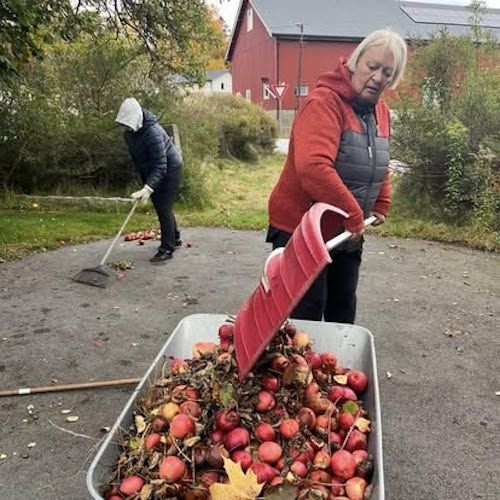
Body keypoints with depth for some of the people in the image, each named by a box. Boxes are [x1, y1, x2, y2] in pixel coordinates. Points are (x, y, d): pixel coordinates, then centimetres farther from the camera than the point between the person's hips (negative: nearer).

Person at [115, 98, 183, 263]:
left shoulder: (153, 132, -32)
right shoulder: (129, 132, -4)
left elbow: (160, 166, -35)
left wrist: (148, 188, -43)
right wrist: (144, 180, 14)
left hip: (169, 170, -9)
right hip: (151, 172, 9)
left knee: (164, 209, -9)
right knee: (160, 207, 16)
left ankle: (167, 249, 1)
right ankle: (175, 238, 34)